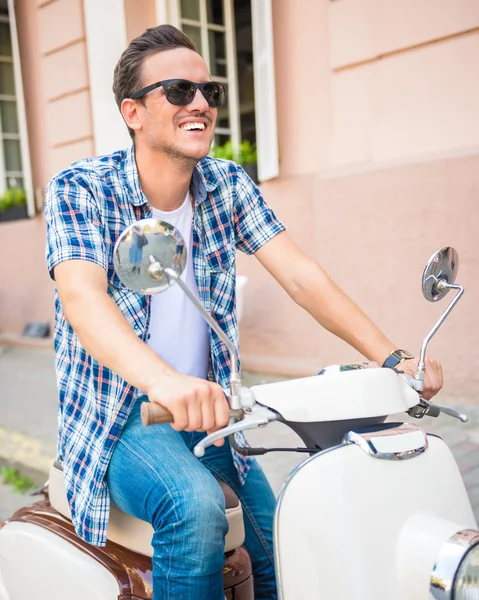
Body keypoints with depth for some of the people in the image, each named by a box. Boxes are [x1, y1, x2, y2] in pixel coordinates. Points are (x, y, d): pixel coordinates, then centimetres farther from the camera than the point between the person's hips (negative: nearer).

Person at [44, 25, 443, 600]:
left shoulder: (229, 185, 0)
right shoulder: (79, 190, -13)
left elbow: (301, 276, -7)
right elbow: (83, 298, -30)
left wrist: (392, 358, -19)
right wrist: (164, 381, -50)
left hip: (205, 418, 5)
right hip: (117, 426, -4)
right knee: (194, 505, -31)